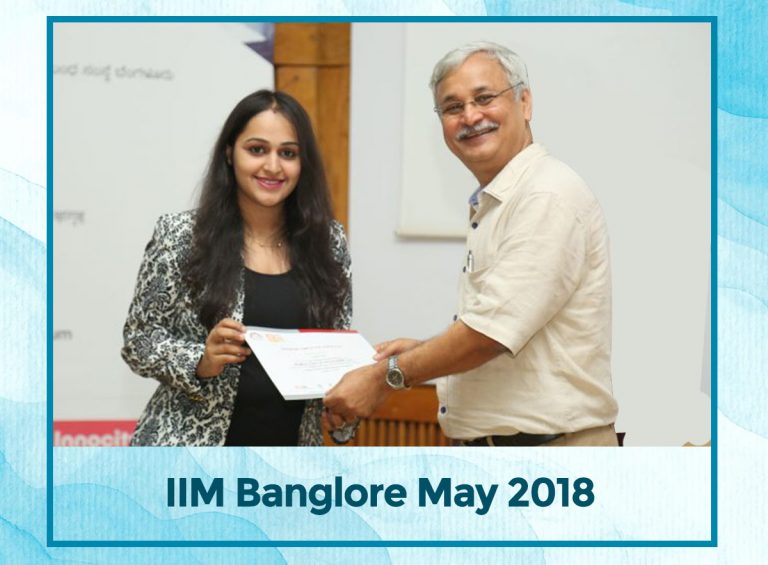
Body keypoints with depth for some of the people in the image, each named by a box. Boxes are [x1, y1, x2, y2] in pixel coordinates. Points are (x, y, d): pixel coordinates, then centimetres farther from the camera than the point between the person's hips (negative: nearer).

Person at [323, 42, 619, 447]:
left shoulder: (549, 196, -16)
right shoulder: (488, 206, 16)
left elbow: (492, 332, -20)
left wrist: (386, 377, -12)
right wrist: (420, 352, 10)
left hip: (549, 442, -9)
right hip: (487, 441, 9)